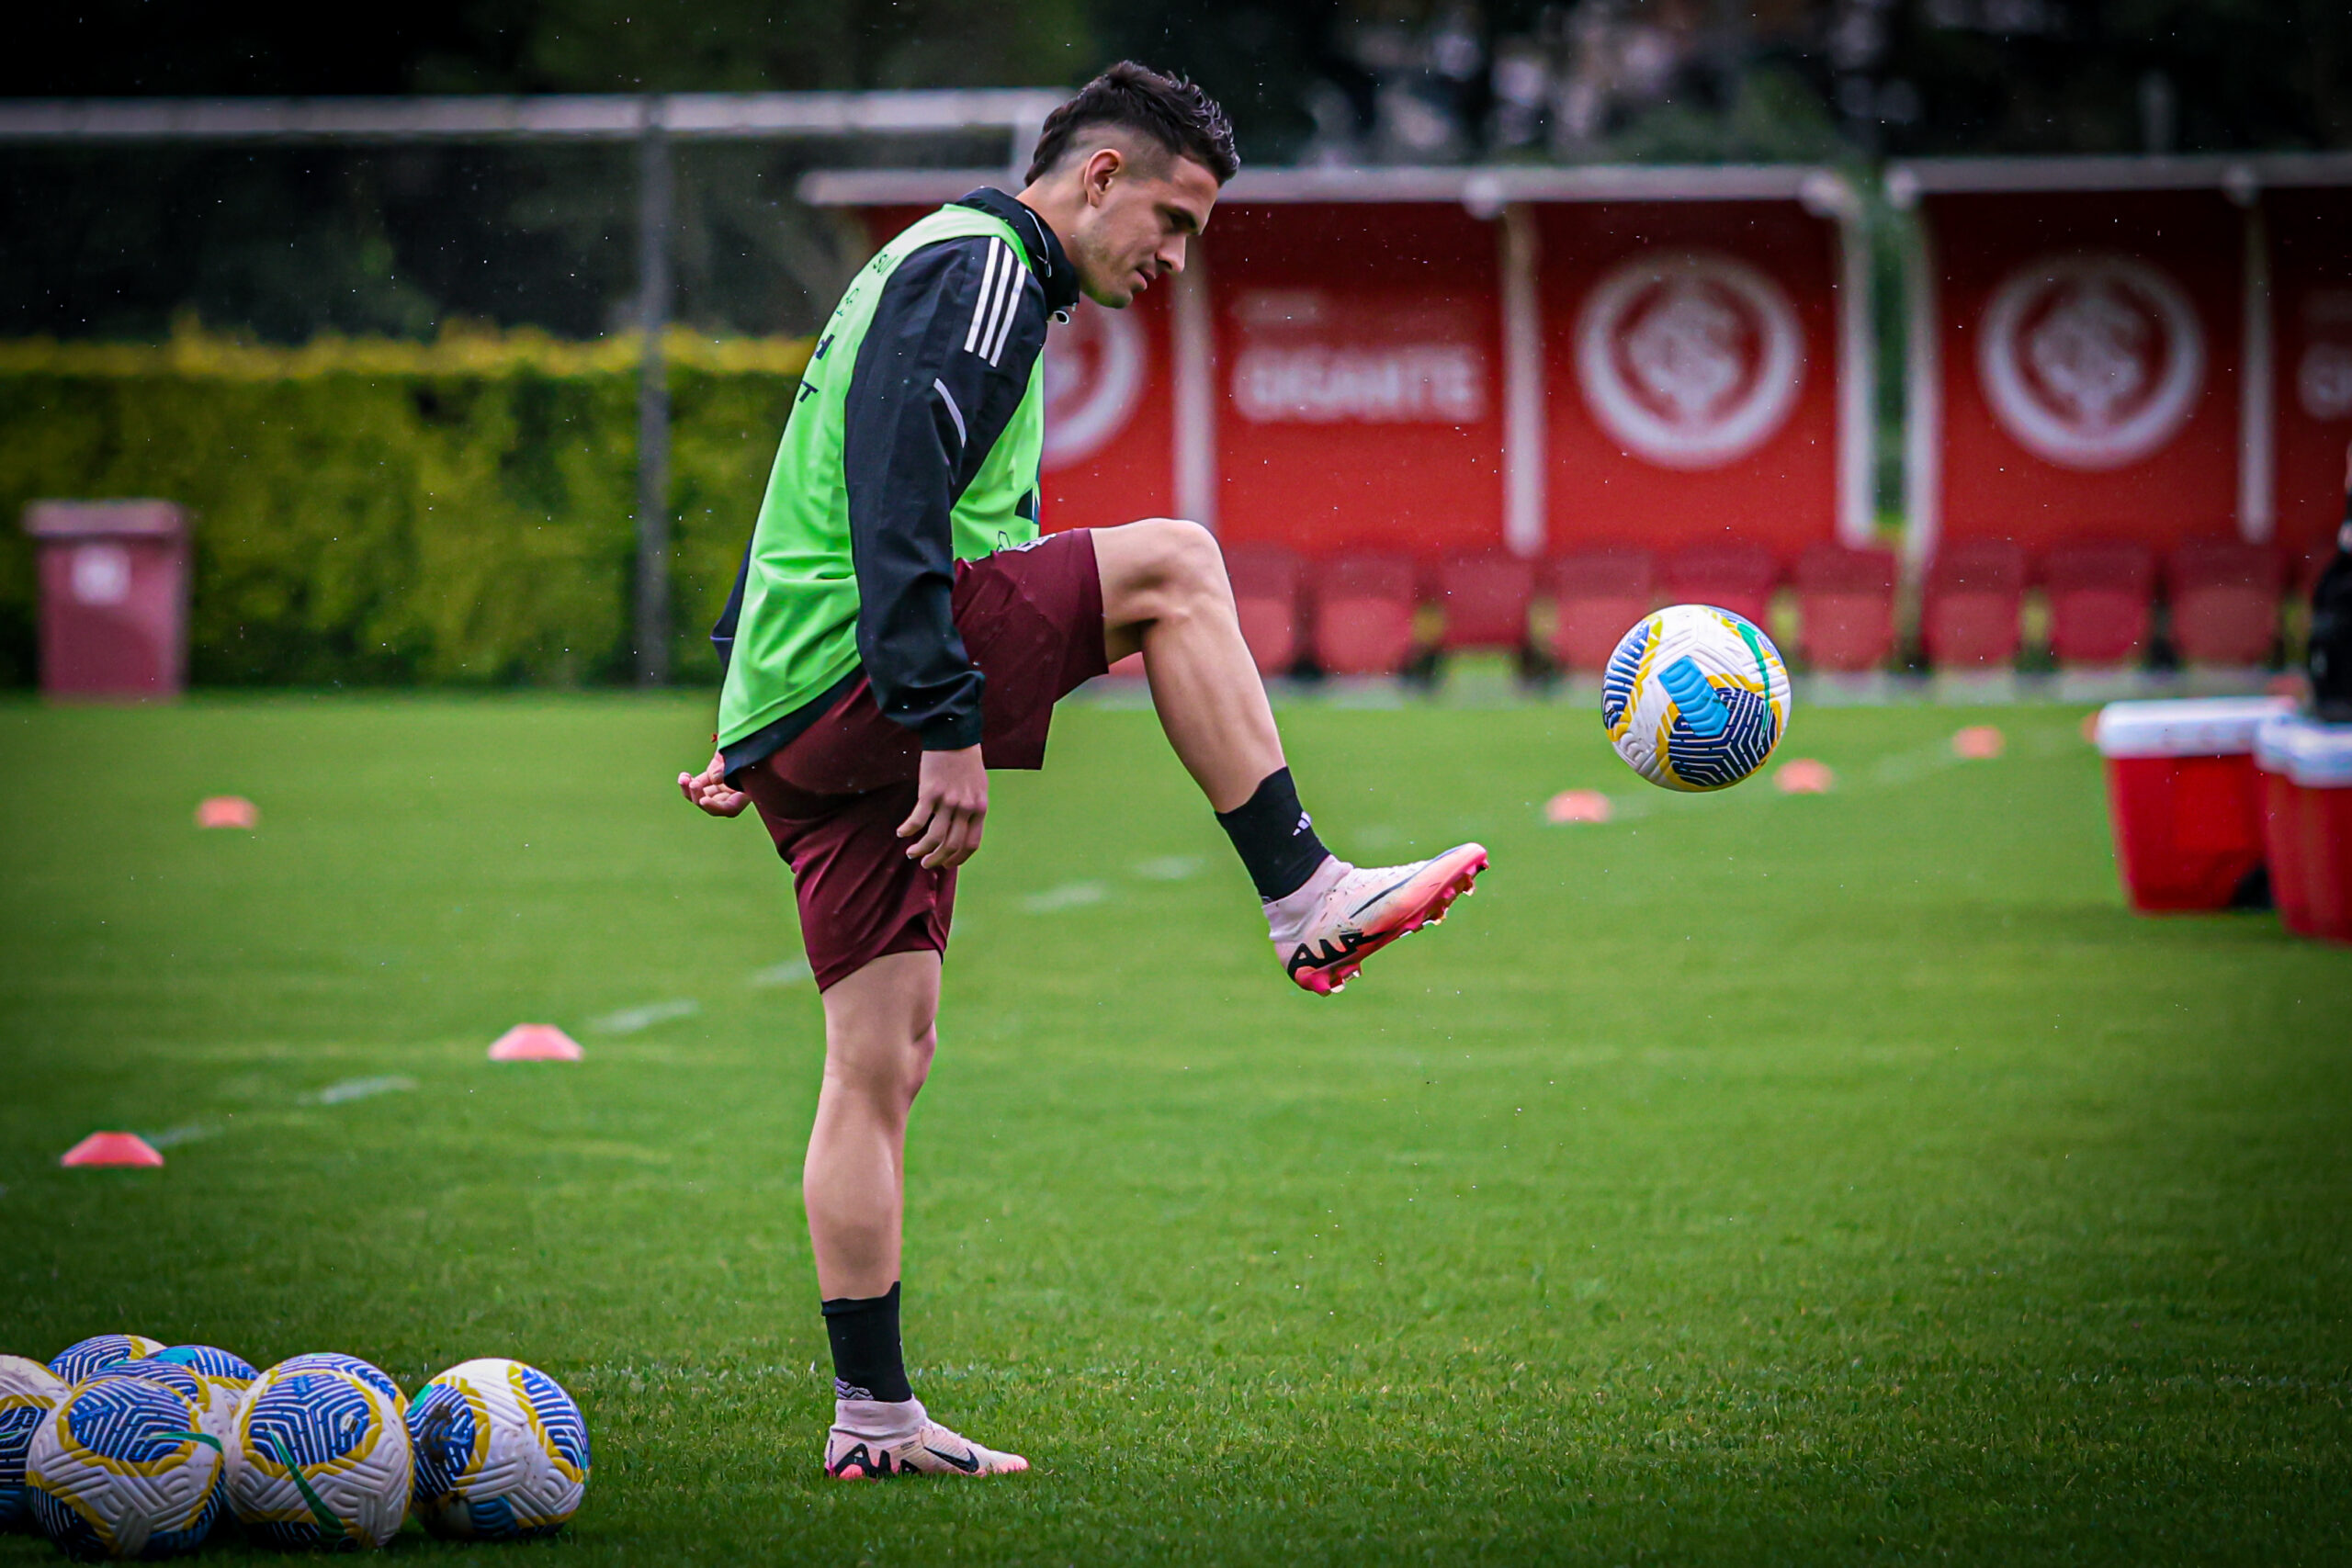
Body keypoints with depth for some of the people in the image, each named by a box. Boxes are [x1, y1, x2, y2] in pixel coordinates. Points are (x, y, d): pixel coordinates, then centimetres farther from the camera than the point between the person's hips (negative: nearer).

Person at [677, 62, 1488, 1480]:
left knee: (884, 1060, 6)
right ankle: (1307, 900, -13)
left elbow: (807, 509, 30)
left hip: (788, 720, 10)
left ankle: (873, 1417, 5)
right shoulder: (976, 269, -6)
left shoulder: (948, 273, 27)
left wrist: (757, 736, 30)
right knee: (1172, 564, -14)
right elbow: (895, 509, -20)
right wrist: (947, 728, -25)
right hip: (854, 678, -10)